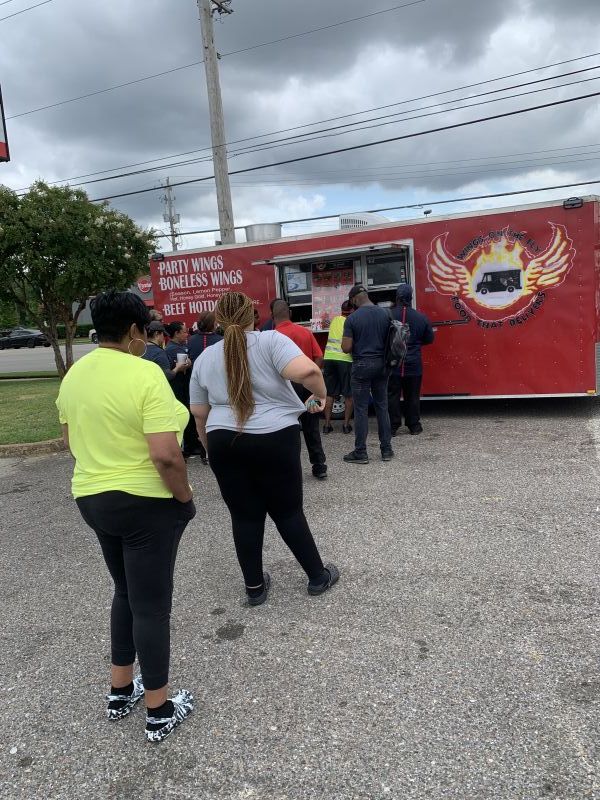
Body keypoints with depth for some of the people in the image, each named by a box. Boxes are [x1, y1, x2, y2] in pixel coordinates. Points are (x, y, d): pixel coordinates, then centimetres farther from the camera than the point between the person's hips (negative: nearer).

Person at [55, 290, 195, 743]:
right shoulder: (145, 374, -21)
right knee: (151, 603, 6)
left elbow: (71, 441, 13)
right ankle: (160, 711, 22)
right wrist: (185, 496, -11)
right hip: (145, 503, -7)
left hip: (92, 498, 8)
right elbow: (165, 454, -26)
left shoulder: (74, 375, 4)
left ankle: (120, 692, 36)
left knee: (126, 593, 24)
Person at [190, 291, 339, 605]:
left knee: (244, 515, 13)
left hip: (225, 442, 3)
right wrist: (320, 395, -3)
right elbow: (306, 371, -22)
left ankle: (254, 587, 25)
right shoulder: (271, 340, -5)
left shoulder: (205, 358, 9)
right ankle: (318, 576, 25)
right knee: (287, 511, 12)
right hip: (273, 439, -3)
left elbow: (199, 413, 13)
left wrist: (212, 446, 26)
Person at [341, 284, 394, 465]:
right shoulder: (385, 314, 2)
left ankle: (360, 453, 7)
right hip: (381, 364, 4)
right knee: (382, 407, 12)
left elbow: (346, 348, -12)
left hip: (362, 365, -4)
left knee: (361, 410, 2)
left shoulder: (352, 318, -11)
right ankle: (386, 450, 16)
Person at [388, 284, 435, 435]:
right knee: (412, 396, 11)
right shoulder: (421, 318, -4)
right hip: (414, 365, 1)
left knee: (392, 396, 6)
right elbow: (429, 339, 7)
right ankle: (414, 426, 17)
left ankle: (392, 427, 9)